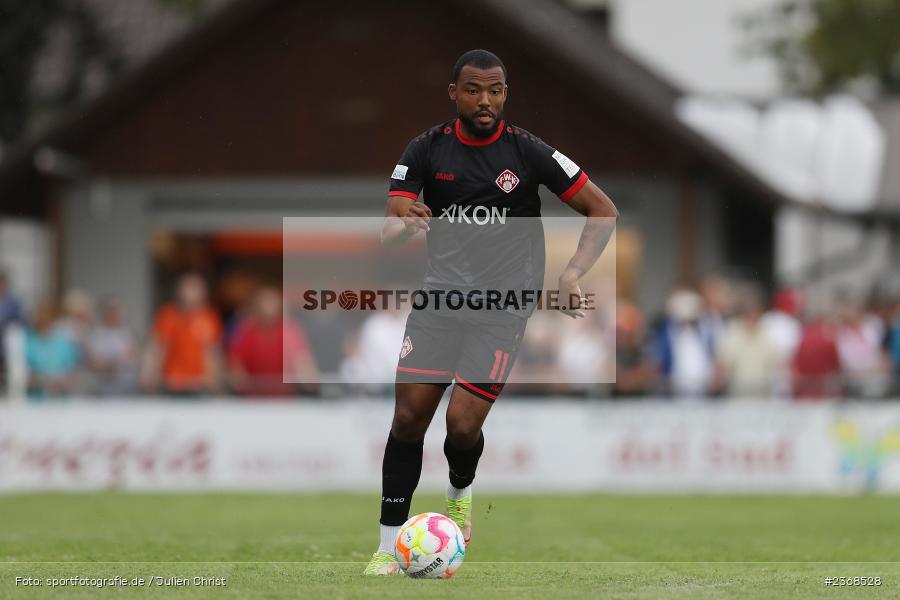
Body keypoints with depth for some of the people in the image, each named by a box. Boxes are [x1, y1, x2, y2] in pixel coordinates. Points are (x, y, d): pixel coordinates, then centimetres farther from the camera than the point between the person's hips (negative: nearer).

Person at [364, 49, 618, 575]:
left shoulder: (528, 152, -7)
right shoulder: (428, 149, 0)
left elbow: (603, 211, -1)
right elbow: (389, 231, -2)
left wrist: (573, 274, -13)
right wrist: (402, 224, -27)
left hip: (503, 308, -2)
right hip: (440, 295, 3)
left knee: (463, 425, -12)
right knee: (409, 416, -6)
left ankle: (460, 493, 23)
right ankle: (390, 545, 4)